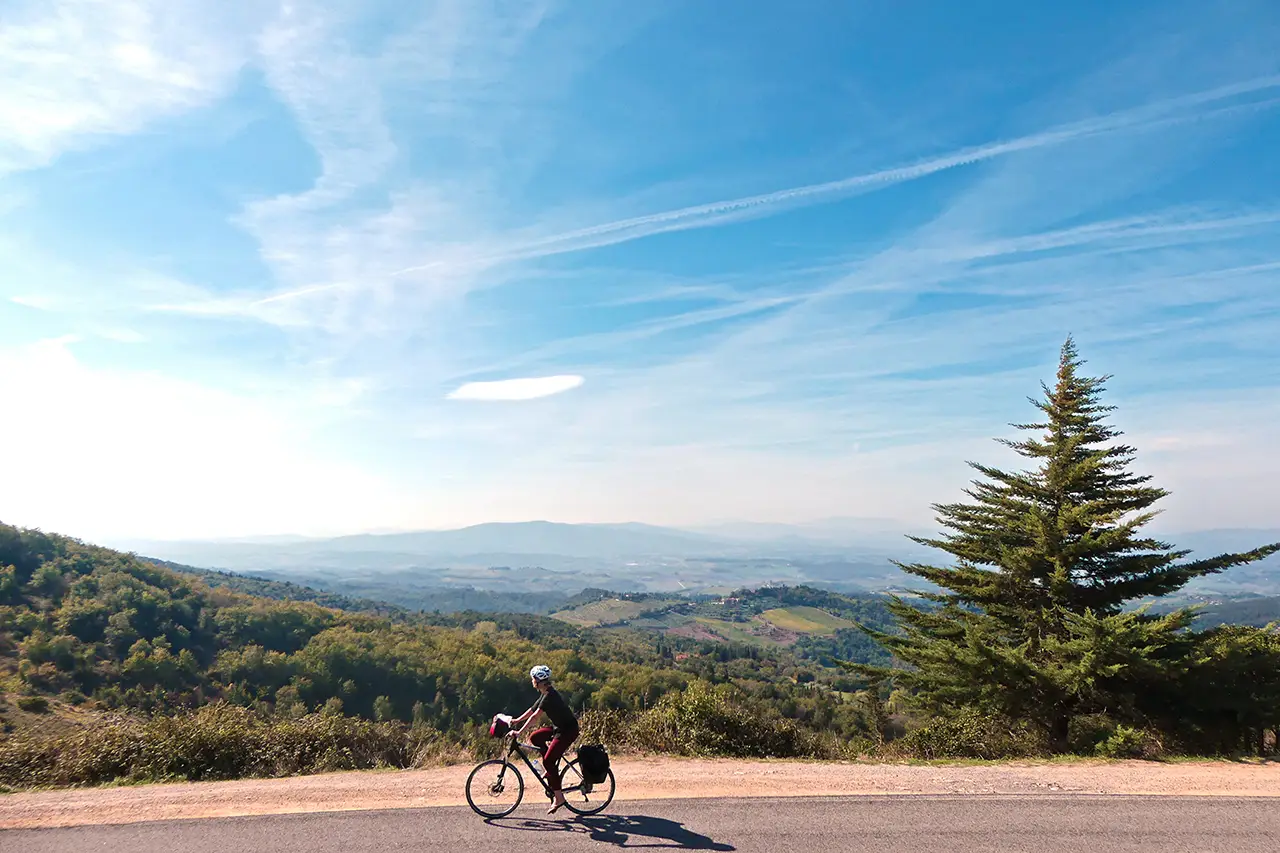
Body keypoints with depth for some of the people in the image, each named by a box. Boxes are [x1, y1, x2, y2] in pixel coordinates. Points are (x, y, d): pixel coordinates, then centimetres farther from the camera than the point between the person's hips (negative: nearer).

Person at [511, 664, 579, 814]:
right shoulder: (546, 693, 7)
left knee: (548, 762, -11)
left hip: (568, 730, -9)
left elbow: (535, 716, -28)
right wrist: (516, 721, 10)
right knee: (534, 738, 6)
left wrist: (520, 732, -29)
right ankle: (551, 768, 15)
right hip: (558, 727, 9)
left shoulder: (550, 696, -23)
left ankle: (558, 798, -3)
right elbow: (532, 709, 14)